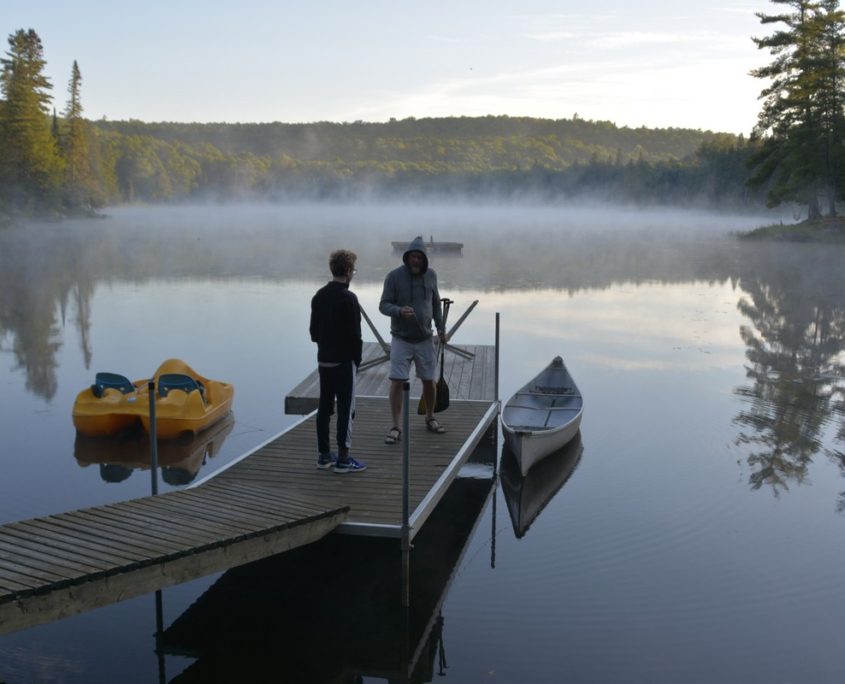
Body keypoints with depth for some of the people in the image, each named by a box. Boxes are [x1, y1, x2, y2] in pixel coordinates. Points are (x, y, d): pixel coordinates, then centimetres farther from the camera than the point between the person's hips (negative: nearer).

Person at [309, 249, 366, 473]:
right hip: (344, 361, -7)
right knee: (345, 408, -2)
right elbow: (354, 334, -15)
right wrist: (357, 359, -4)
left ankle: (324, 455, 18)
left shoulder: (319, 296, 8)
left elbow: (313, 330, 12)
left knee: (324, 406, 11)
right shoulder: (348, 298, -15)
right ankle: (343, 459, 0)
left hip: (324, 360, 7)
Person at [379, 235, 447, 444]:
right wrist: (399, 311, -30)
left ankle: (430, 418, 32)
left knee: (429, 380, 10)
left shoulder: (431, 276, 2)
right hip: (401, 339, -3)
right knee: (397, 381, -7)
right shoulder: (394, 276, -9)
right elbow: (384, 305, -10)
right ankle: (395, 427, 1)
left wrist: (441, 328, 10)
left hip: (424, 339, 3)